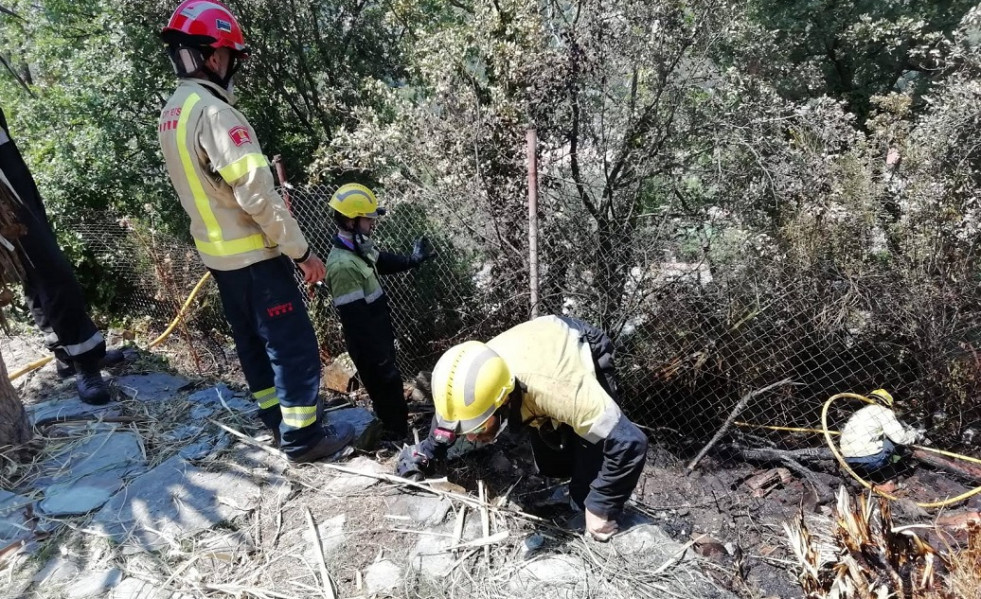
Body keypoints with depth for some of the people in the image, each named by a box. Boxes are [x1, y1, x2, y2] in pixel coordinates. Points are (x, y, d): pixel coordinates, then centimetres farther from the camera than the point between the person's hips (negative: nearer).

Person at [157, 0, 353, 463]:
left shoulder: (171, 114, 8)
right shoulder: (214, 113, -22)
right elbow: (256, 194, -25)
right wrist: (301, 251, -19)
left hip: (216, 252, 10)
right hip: (253, 255, -9)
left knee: (252, 340, 19)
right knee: (293, 345, 1)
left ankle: (277, 417, 33)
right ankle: (302, 435, 11)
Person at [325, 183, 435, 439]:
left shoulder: (360, 247, 0)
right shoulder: (342, 265, -30)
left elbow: (385, 262, 21)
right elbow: (355, 318, -28)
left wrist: (413, 259, 5)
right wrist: (379, 355, -23)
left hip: (380, 333, 10)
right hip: (367, 343, -10)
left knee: (390, 383, 26)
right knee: (386, 384, 7)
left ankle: (399, 425, 46)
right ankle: (398, 434, 27)